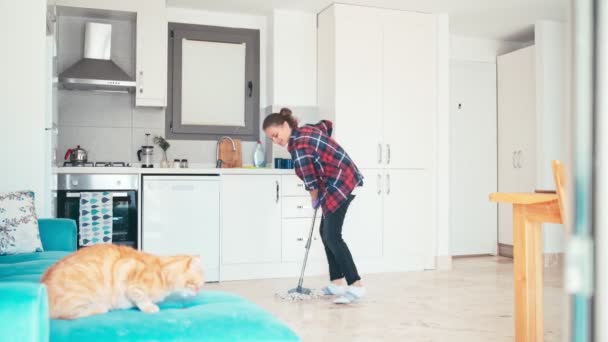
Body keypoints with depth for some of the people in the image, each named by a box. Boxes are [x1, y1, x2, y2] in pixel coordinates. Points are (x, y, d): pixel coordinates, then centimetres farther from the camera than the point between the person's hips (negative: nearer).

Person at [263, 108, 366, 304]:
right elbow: (327, 125, 31)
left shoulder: (298, 146, -19)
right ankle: (337, 283, 16)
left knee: (332, 236, -14)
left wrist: (315, 199, 5)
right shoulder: (306, 131, 10)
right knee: (326, 233, 12)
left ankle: (356, 286, -15)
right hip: (342, 181, 11)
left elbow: (310, 179, -14)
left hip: (341, 184, -11)